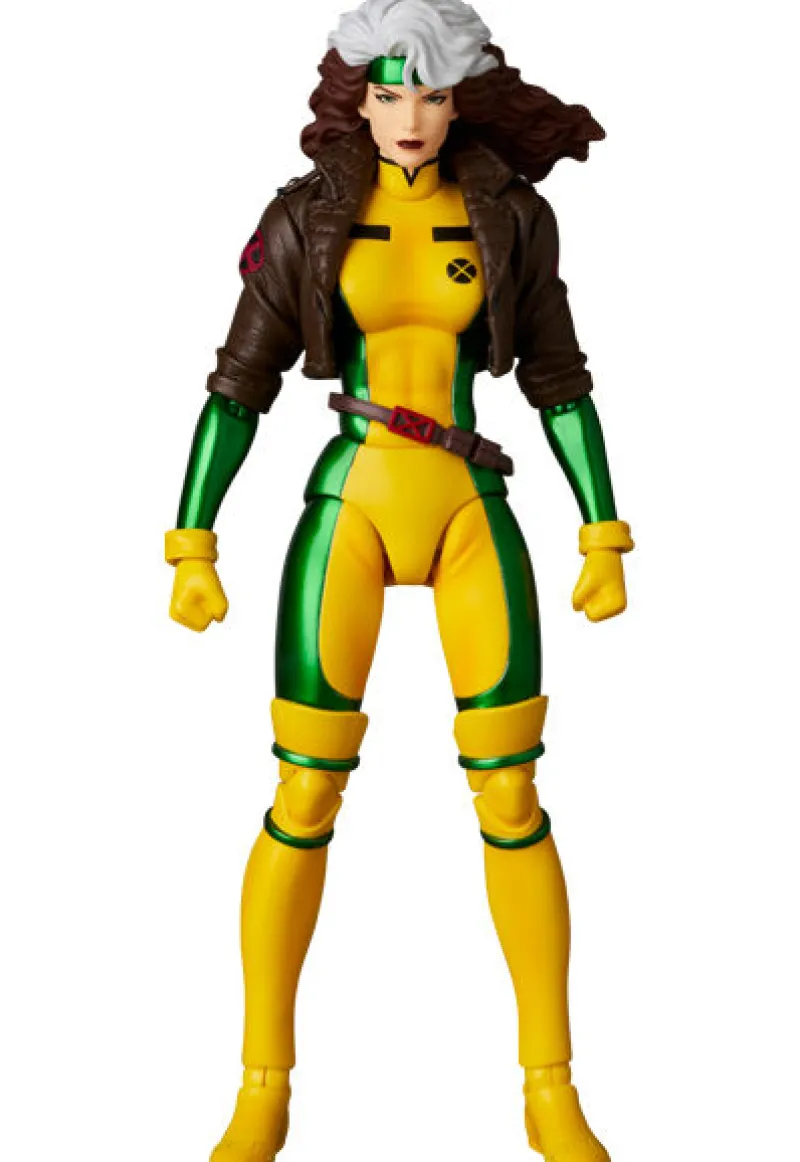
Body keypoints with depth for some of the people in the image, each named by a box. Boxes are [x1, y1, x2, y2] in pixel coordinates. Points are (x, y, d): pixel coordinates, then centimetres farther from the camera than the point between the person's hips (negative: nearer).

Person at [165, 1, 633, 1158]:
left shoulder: (511, 215, 5)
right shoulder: (305, 217, 1)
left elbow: (558, 378, 8)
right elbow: (238, 385, 1)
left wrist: (604, 541, 5)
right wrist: (192, 550, -5)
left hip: (473, 516, 1)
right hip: (350, 508, -1)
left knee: (511, 802, -2)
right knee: (304, 803, -4)